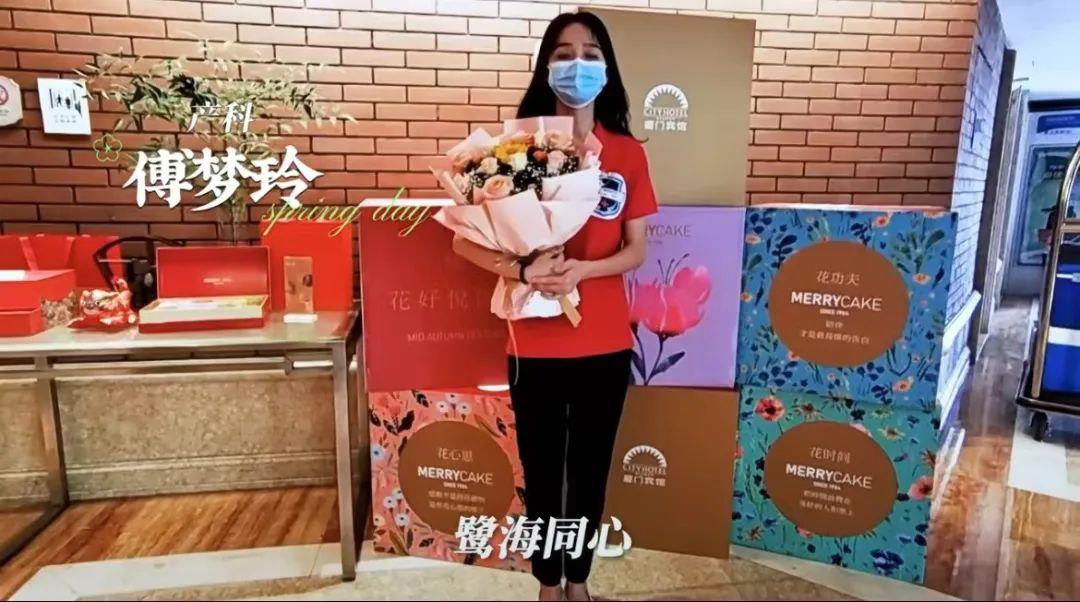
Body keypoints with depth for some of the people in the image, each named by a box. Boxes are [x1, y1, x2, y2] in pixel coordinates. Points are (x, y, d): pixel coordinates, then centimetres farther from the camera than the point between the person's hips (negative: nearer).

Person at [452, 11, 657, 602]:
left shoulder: (628, 153, 1)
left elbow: (636, 249, 1)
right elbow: (465, 238, -5)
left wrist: (580, 270, -18)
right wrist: (522, 269, -23)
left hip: (606, 343, 2)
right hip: (536, 343, -2)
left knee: (590, 467, 16)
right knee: (541, 468, 12)